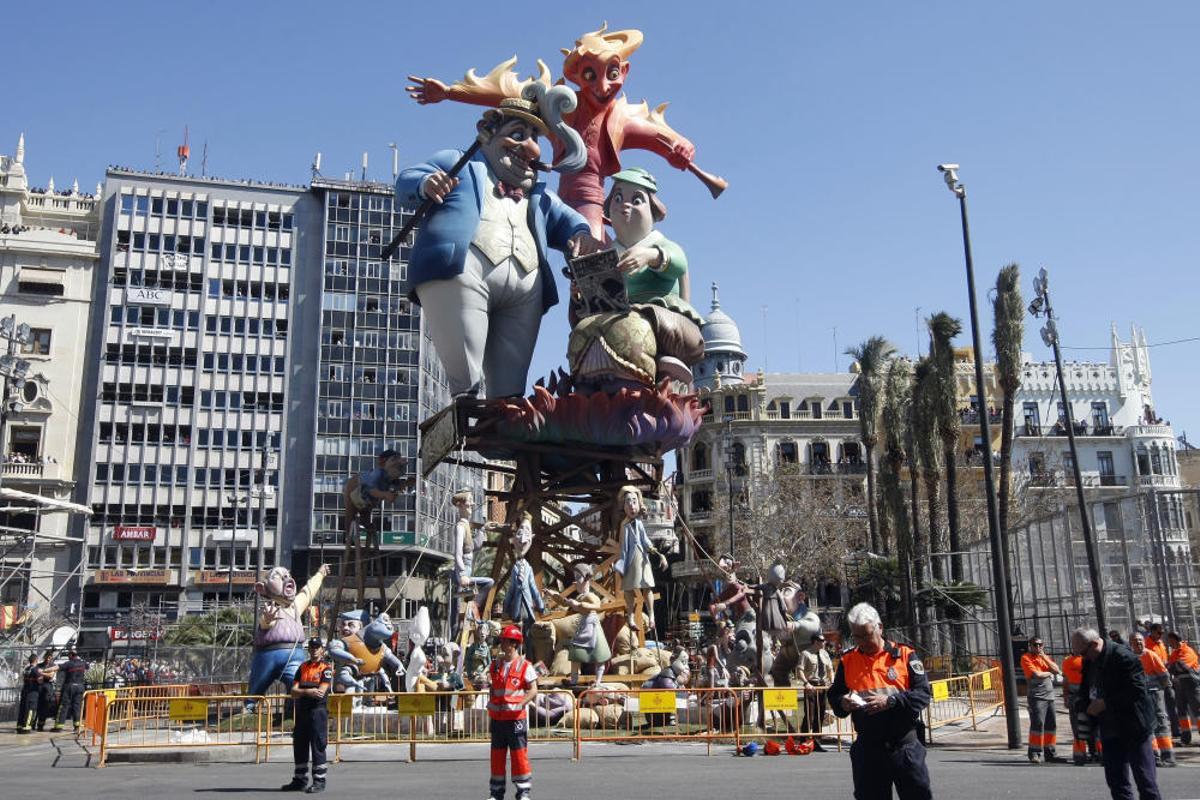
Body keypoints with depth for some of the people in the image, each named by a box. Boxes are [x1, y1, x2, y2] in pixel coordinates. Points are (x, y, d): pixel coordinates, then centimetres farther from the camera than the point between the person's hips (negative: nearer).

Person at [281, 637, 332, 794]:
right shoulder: (302, 667, 16)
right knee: (299, 746, 12)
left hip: (318, 711, -6)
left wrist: (300, 691, -8)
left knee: (317, 746, -5)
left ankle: (319, 781, 0)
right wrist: (308, 692, -14)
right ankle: (300, 781, 22)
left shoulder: (326, 667, -2)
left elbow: (320, 692, -15)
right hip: (301, 712, 6)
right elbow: (293, 692, 5)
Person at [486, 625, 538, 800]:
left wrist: (520, 704, -21)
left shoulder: (524, 666, -6)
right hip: (497, 718, 5)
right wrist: (490, 707, 10)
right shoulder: (495, 664, 10)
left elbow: (533, 690, -10)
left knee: (519, 754, -3)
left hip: (516, 717, -5)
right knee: (497, 755, 10)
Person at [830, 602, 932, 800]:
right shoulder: (847, 661, 9)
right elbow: (833, 695, 15)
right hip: (867, 746, 3)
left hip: (904, 744, -2)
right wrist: (842, 703, -8)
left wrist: (891, 701, -18)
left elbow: (923, 693, -5)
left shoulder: (904, 654, 0)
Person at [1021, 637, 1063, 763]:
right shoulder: (1026, 658, -3)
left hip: (1050, 696, 6)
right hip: (1037, 696, -6)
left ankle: (1050, 753, 19)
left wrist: (1044, 657, -6)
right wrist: (1049, 673, 2)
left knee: (1051, 725, 9)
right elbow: (1036, 674, -15)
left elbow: (1057, 670, 1)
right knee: (1037, 724, -11)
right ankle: (1034, 753, -6)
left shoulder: (1046, 657, 17)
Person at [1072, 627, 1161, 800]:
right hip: (1109, 730, 7)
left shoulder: (1123, 656, -16)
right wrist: (1089, 707, 0)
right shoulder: (1089, 661, 7)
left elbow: (1137, 690, -22)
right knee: (1116, 780, 9)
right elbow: (1086, 690, 19)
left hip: (1133, 728, -7)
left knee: (1145, 779, -2)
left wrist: (1105, 703, -20)